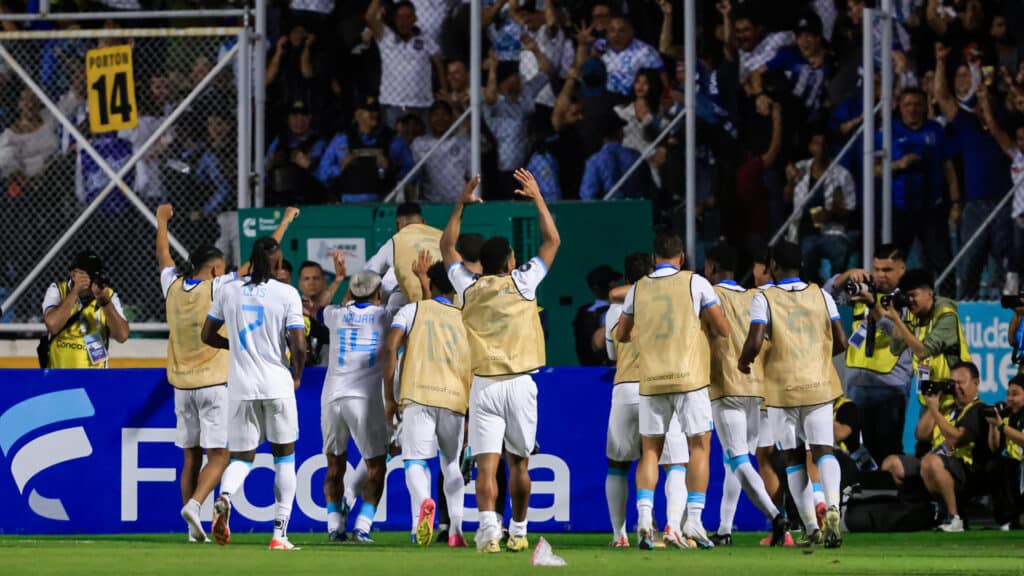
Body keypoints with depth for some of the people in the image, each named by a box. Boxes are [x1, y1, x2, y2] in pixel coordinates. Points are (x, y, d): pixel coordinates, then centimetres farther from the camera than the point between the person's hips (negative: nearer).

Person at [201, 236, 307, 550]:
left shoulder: (228, 291, 3)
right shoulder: (287, 294, -6)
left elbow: (207, 335, 10)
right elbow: (298, 345, -9)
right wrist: (297, 376, 9)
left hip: (241, 386, 2)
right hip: (277, 385, -2)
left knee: (242, 457, 11)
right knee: (284, 455, 13)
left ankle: (224, 497, -24)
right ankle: (280, 533, 9)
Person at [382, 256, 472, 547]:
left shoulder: (413, 309, 9)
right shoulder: (465, 319, 18)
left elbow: (390, 349, -2)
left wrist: (389, 398, 3)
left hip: (418, 395, -3)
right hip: (455, 398, 3)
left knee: (415, 460, -5)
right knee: (452, 464, 18)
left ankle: (424, 502, -37)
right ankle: (455, 529, 6)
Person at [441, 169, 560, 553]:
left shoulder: (469, 287, 3)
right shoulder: (522, 283, -1)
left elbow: (447, 247, 20)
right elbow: (552, 241, 10)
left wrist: (461, 206, 23)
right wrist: (537, 199, 17)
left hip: (484, 385, 0)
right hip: (520, 383, 0)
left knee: (486, 463, -9)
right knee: (519, 462, 13)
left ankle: (488, 528, -27)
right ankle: (518, 532, 20)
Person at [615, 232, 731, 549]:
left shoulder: (638, 289, 8)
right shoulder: (695, 283, -1)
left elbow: (621, 335, 20)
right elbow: (723, 329, -2)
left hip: (651, 380, 3)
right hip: (689, 377, -3)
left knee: (650, 450, 9)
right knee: (699, 446, 4)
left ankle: (644, 515, -8)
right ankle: (693, 520, -5)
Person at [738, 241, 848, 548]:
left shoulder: (764, 299, -5)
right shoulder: (821, 296, 5)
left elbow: (755, 342, -15)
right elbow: (840, 341, 5)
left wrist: (744, 361, 6)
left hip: (782, 388, -2)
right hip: (819, 384, 2)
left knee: (794, 458, 8)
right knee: (823, 451, -1)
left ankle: (812, 528, 3)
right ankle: (832, 506, -30)